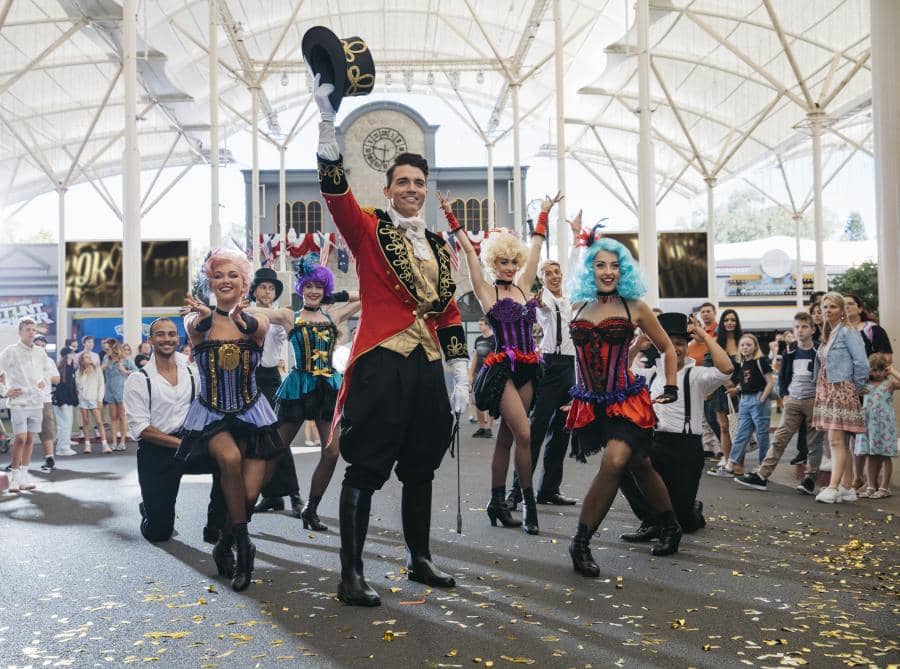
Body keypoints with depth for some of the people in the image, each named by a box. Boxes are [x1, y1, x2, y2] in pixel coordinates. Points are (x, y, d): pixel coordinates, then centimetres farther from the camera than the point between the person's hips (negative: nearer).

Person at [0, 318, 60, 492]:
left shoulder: (40, 352, 10)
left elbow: (54, 375, 23)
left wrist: (45, 381, 8)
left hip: (37, 402, 5)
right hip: (18, 402, -4)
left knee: (30, 439, 7)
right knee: (20, 439, -11)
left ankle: (24, 476, 14)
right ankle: (14, 477, 0)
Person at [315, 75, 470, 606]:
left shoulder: (440, 248, 16)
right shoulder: (369, 232, 1)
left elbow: (450, 314, 16)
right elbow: (335, 188, -16)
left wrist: (461, 377, 11)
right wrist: (328, 118, -27)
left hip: (427, 368, 6)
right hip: (380, 365, -6)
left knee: (421, 467, 14)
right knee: (367, 468, -4)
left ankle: (421, 559, 27)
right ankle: (351, 574, 2)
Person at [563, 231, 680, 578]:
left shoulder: (635, 307, -1)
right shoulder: (579, 307, 7)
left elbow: (667, 348, 11)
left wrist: (670, 387, 8)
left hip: (627, 400, -3)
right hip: (590, 403, 3)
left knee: (614, 463, -21)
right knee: (639, 465, 11)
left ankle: (581, 542, -13)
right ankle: (670, 527, 31)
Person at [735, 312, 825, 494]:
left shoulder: (819, 351, -3)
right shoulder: (789, 351, 9)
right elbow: (782, 376, 16)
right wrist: (785, 395, 5)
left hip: (813, 401, -3)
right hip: (793, 401, 3)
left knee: (814, 442, 3)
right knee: (779, 439, -1)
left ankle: (810, 479, 12)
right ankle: (761, 476, -4)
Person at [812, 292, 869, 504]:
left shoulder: (848, 332, -8)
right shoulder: (827, 335, 17)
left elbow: (861, 365, -14)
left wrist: (855, 388, -6)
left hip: (842, 391, -8)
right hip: (827, 392, 8)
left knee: (836, 441, -13)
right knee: (842, 443, 10)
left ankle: (833, 487, -15)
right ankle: (847, 488, 13)